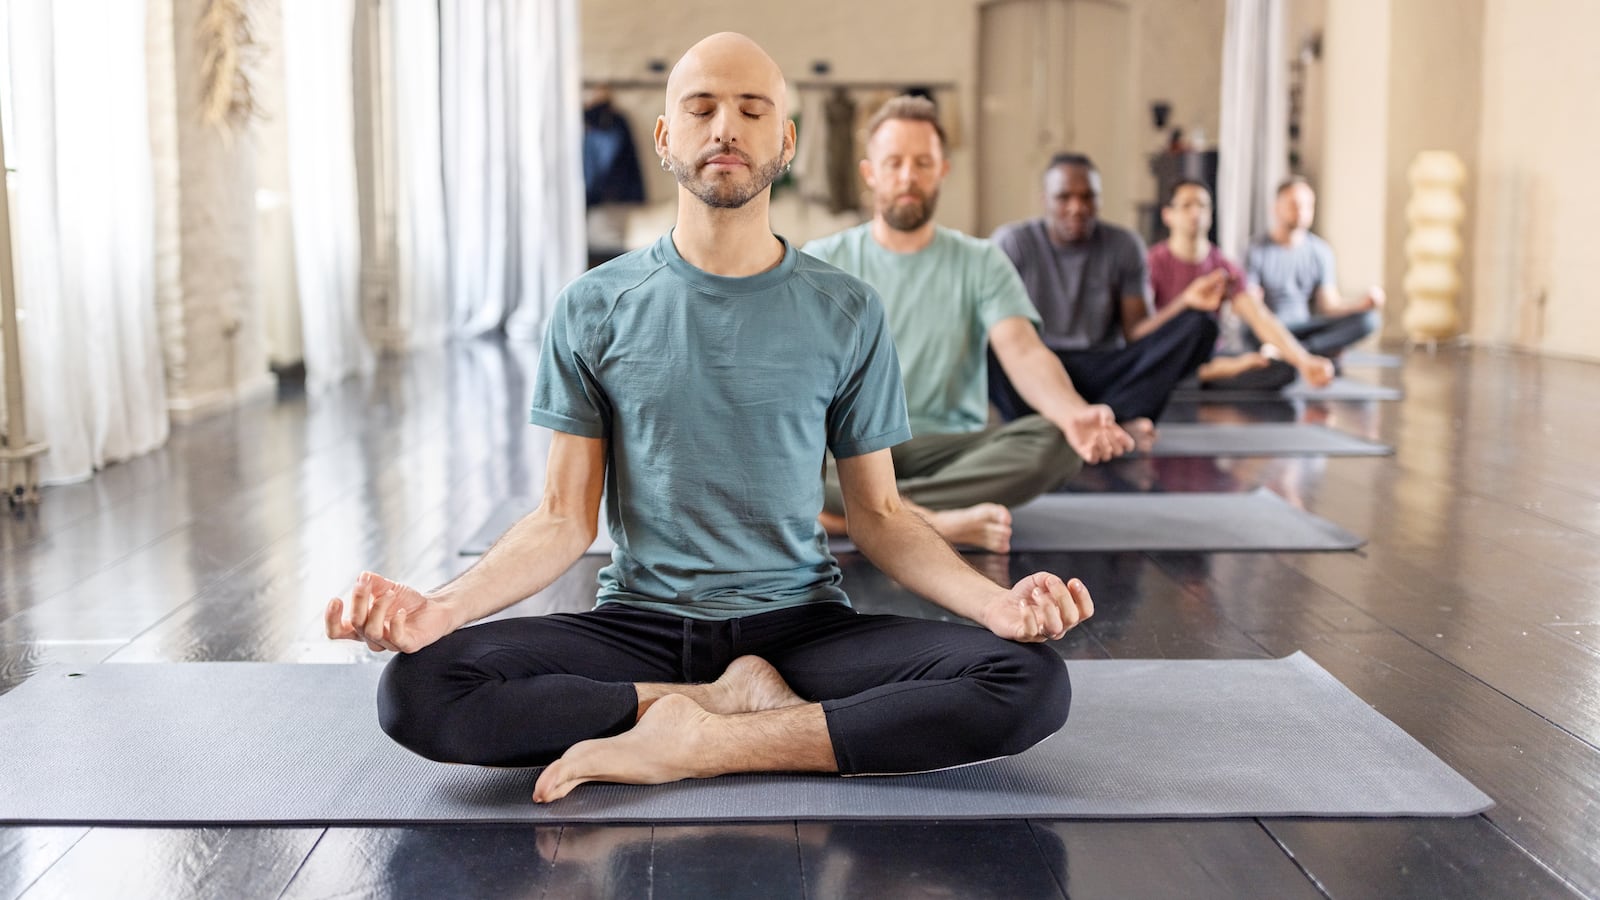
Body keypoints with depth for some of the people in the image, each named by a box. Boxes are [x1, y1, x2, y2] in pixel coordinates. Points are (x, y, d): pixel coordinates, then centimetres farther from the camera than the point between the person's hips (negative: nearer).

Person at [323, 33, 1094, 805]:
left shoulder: (844, 314, 4)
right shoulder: (594, 309, 3)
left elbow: (878, 515, 6)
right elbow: (564, 520, 1)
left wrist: (994, 601, -14)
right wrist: (441, 606, -17)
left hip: (799, 621, 1)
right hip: (640, 620, 0)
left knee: (1034, 684, -26)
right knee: (416, 688, -26)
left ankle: (693, 742, -20)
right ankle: (738, 705, -15)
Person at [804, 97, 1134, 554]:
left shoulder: (981, 263, 7)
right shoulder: (822, 262, 7)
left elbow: (1024, 352, -9)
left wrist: (1074, 414, -32)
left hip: (948, 448, 1)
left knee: (1054, 441, -29)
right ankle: (938, 521, -34)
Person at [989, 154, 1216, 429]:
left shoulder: (1125, 245, 3)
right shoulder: (1012, 242, -3)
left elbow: (1135, 331, 0)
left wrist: (1187, 303, -19)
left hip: (1103, 370, 3)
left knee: (1199, 324, -17)